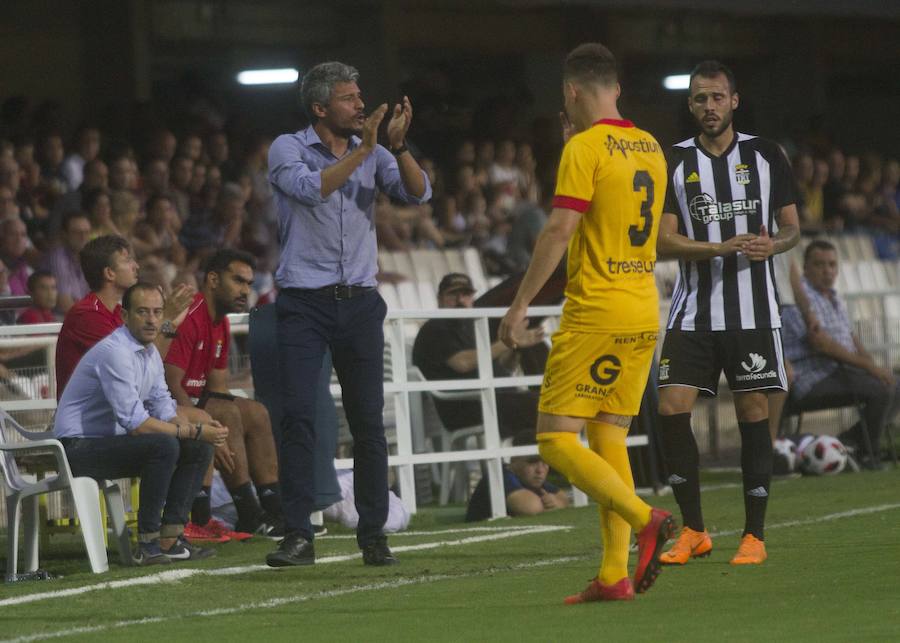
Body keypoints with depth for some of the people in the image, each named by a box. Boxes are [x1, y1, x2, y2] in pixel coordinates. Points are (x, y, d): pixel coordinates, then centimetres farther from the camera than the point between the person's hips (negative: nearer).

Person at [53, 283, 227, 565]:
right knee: (164, 445, -30)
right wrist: (193, 432, -20)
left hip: (112, 441, 10)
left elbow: (164, 410, 11)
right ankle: (148, 543, -23)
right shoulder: (115, 352, -22)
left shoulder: (150, 353, 10)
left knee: (199, 448, 1)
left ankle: (170, 538, -2)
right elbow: (135, 422, -26)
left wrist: (197, 430, -10)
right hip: (80, 448, -10)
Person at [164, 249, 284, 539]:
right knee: (226, 413, -26)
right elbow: (171, 384, -27)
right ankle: (250, 516, -23)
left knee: (256, 413, 6)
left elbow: (218, 388, 14)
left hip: (189, 403, 11)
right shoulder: (188, 317, -21)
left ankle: (275, 511, 2)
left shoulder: (220, 323, 12)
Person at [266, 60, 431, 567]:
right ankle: (299, 536, -8)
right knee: (299, 416, -10)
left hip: (359, 302, 3)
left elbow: (418, 193, -2)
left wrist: (398, 145, -16)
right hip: (304, 302, -3)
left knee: (369, 422, 2)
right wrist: (364, 149, -20)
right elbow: (312, 188, -19)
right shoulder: (289, 149, 0)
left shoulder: (373, 154, 10)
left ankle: (374, 534, 9)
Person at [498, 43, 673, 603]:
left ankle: (645, 520, -21)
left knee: (557, 440, -4)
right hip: (644, 315, 8)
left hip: (594, 315, -8)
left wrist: (522, 302, -11)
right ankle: (615, 575, 4)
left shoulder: (585, 148, -11)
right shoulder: (650, 148, 13)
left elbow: (560, 231, -16)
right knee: (609, 440, 10)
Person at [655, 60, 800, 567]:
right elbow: (665, 241, -1)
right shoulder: (675, 162, 5)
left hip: (754, 310, -1)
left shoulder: (766, 155, 5)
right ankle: (694, 531, 4)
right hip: (694, 310, 1)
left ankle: (754, 535, 7)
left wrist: (772, 244, -15)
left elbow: (793, 226, 9)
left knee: (754, 412, -1)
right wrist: (724, 247, -16)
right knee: (672, 409, -8)